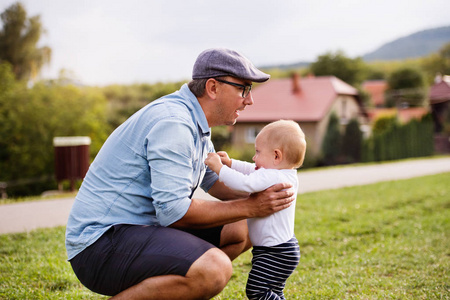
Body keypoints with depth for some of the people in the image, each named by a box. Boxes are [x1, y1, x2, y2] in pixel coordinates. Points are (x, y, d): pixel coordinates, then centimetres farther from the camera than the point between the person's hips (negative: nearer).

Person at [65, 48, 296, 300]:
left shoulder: (194, 121, 13)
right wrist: (249, 207, -17)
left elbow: (214, 180, 24)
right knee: (215, 269, -31)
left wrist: (260, 194, 5)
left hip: (145, 228, 10)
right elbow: (173, 210, -24)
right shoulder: (172, 122, -20)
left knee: (241, 230, 10)